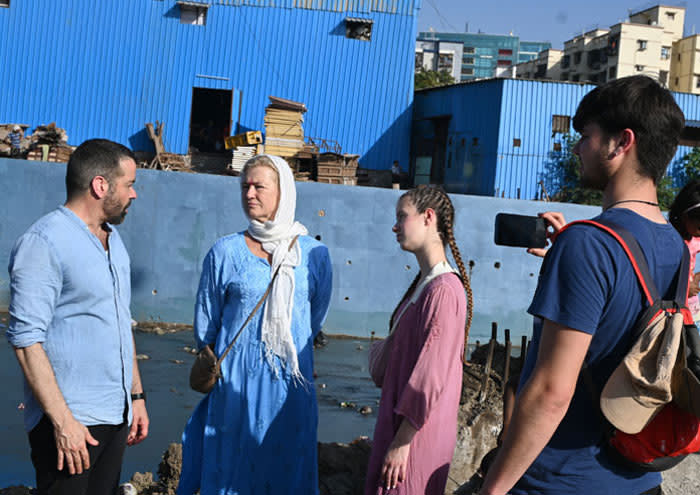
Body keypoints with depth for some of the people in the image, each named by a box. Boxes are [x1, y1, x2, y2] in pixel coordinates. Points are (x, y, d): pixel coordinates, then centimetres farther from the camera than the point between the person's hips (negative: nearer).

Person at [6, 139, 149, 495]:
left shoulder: (113, 241, 15)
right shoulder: (44, 242, -12)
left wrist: (136, 396, 19)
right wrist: (63, 420, -21)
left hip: (116, 416, 8)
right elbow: (26, 338, -17)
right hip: (69, 422, -8)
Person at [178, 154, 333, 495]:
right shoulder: (226, 252, -3)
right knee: (232, 468, 8)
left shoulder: (315, 255, 0)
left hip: (291, 387, 1)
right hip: (236, 385, -1)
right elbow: (204, 328, 5)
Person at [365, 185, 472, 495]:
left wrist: (402, 441, -20)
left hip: (417, 433, -9)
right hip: (399, 421, 9)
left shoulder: (443, 290, -22)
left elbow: (431, 376, -24)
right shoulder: (423, 283, 9)